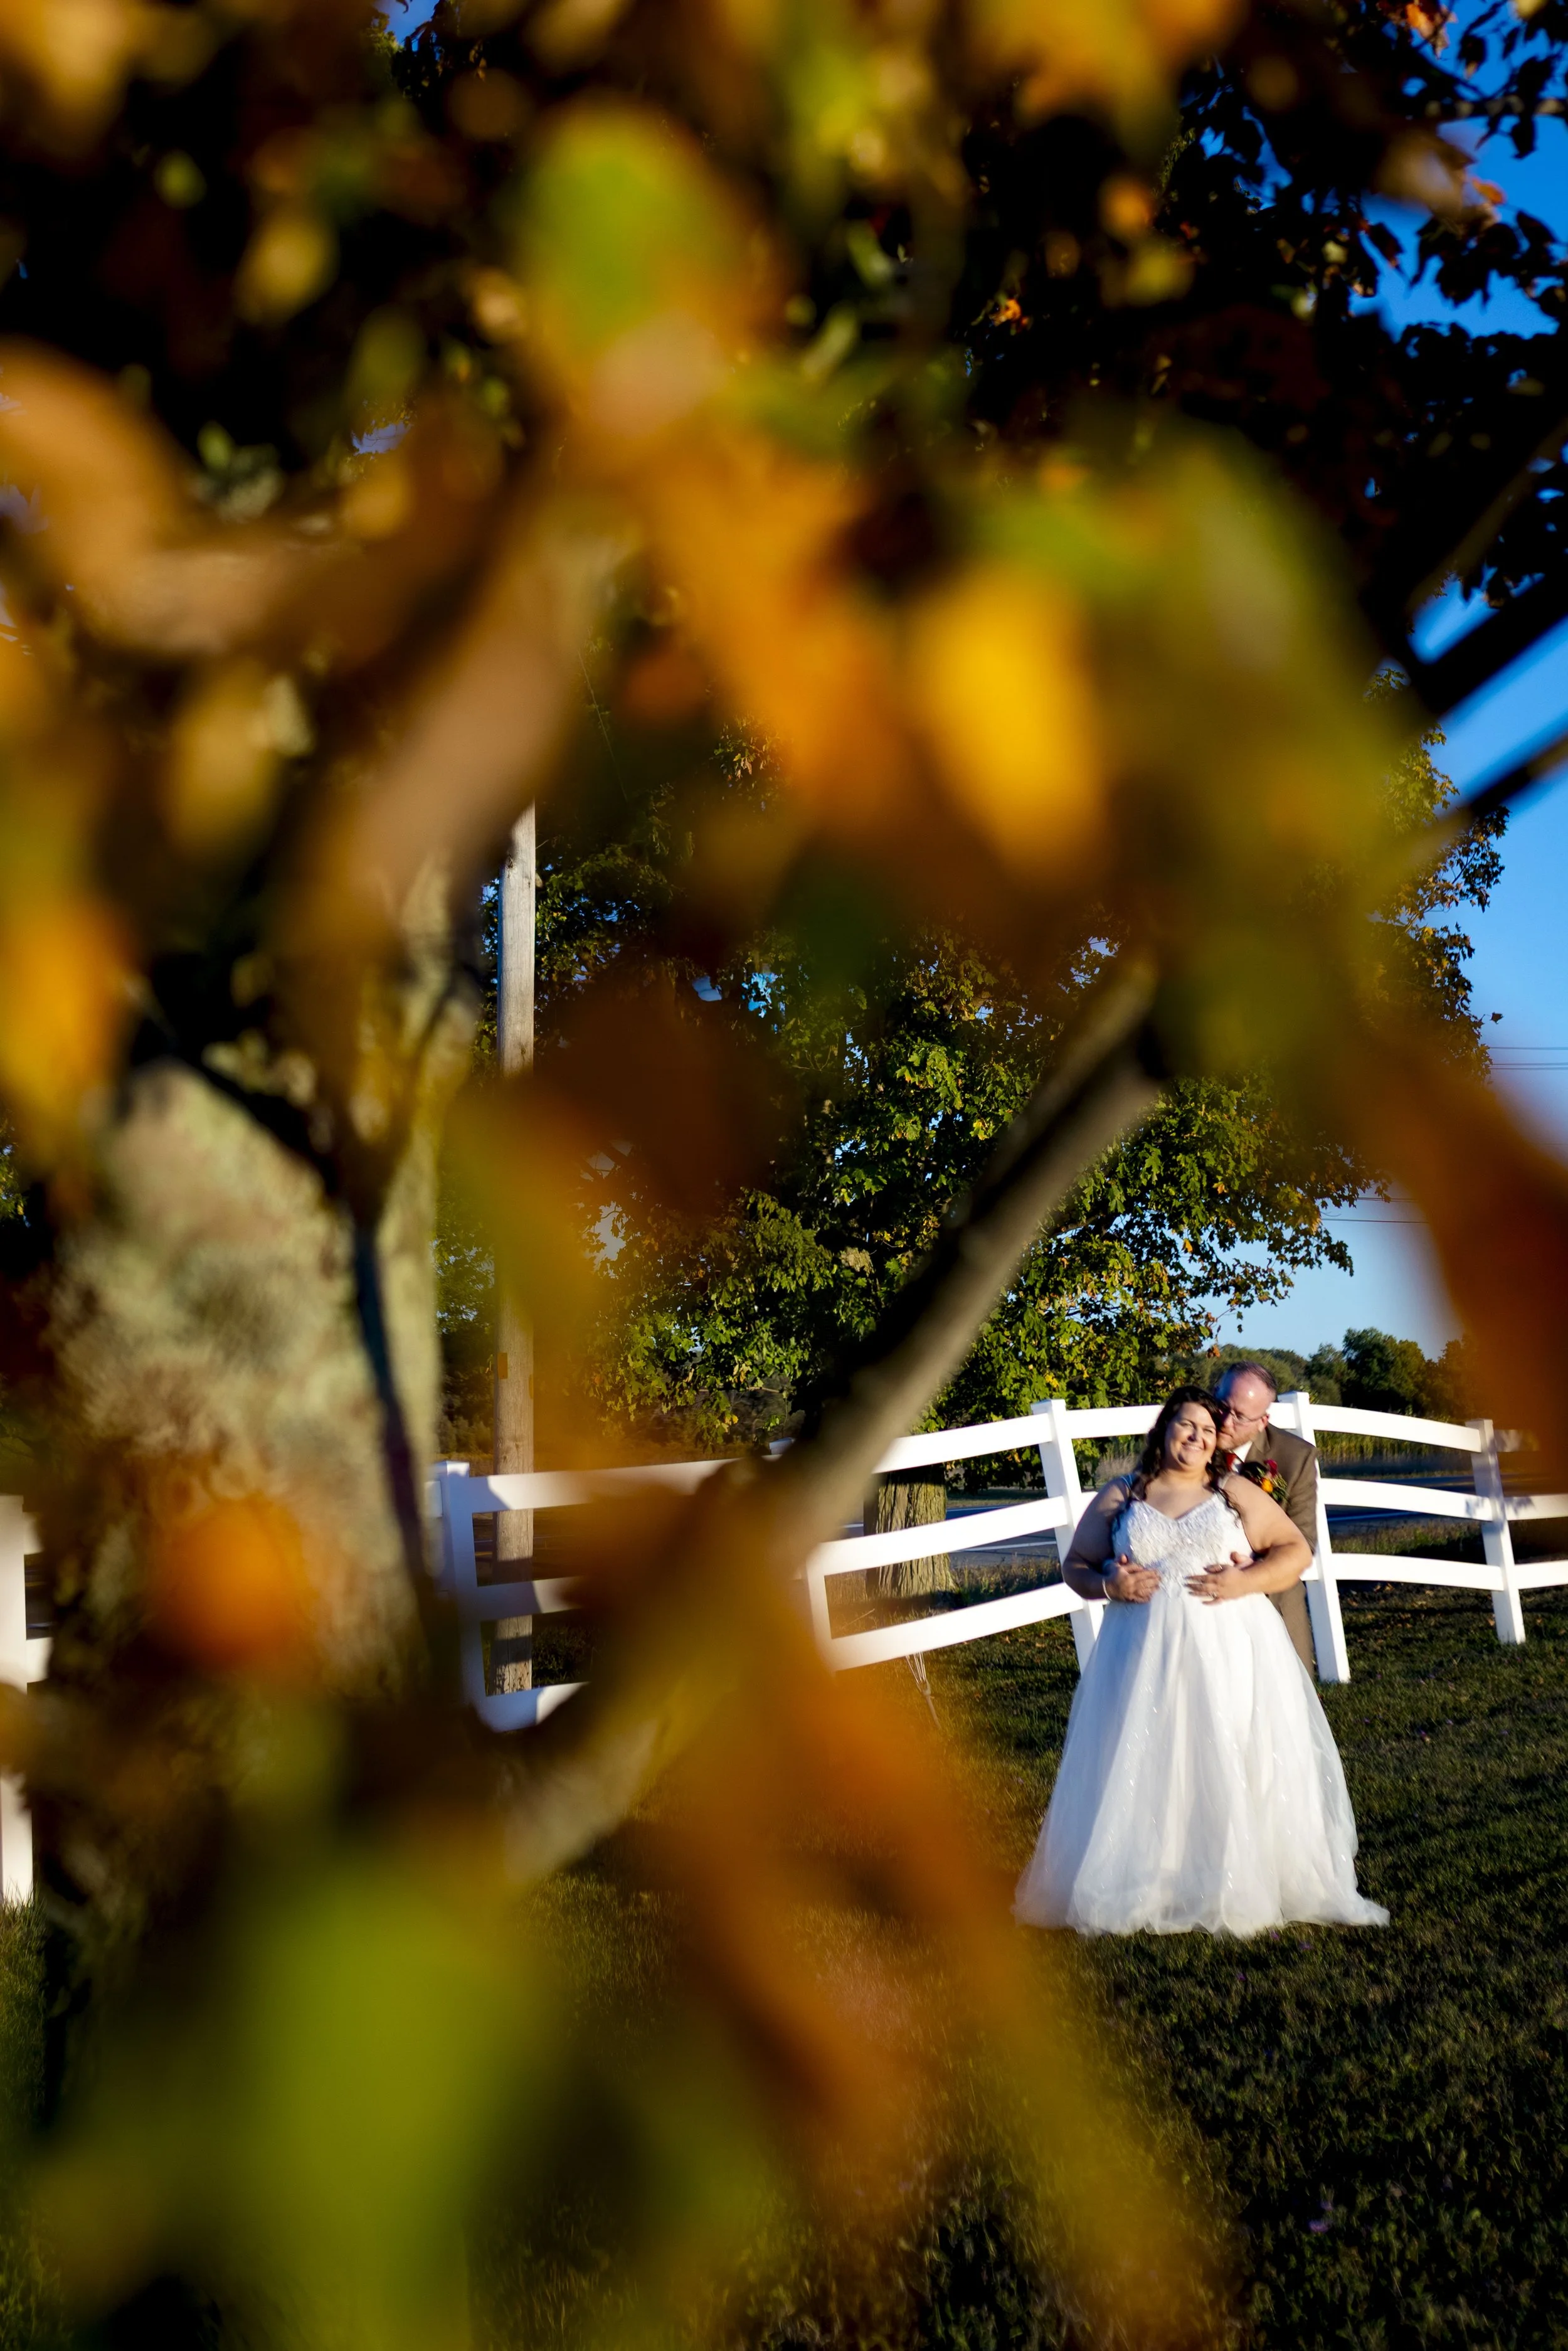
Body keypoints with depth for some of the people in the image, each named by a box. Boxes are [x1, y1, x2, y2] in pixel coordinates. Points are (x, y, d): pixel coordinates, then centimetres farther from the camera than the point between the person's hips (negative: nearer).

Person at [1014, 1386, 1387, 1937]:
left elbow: (1296, 1550, 6)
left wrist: (1246, 1582, -11)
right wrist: (1109, 1586, -8)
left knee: (1237, 1770, -2)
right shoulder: (1119, 1498, 10)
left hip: (1232, 1652, 0)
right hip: (1147, 1657, 0)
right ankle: (1140, 1889, 7)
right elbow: (1075, 1565, 13)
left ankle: (1241, 1888, 9)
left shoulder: (1235, 1492, 9)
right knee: (1143, 1773, -2)